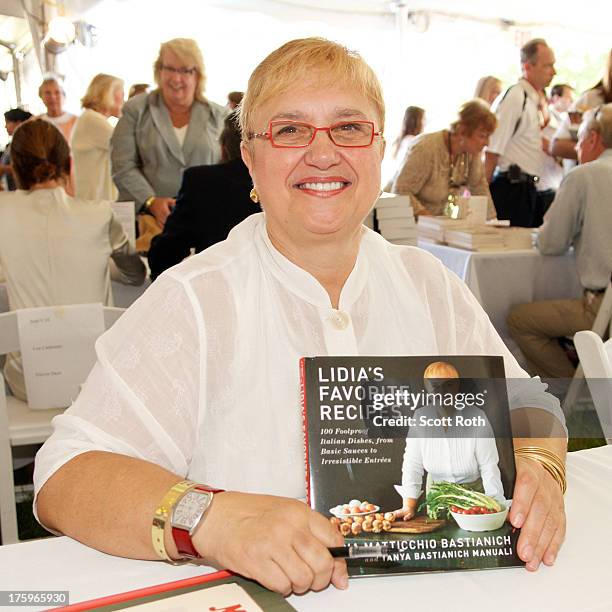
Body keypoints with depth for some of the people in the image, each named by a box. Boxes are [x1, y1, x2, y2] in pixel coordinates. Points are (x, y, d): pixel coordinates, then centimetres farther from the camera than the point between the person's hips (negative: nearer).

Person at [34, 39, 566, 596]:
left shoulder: (429, 285, 6)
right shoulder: (193, 301, -8)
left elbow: (523, 407, 10)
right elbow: (65, 478, -15)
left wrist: (537, 469, -12)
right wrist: (209, 518, -32)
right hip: (251, 597, -4)